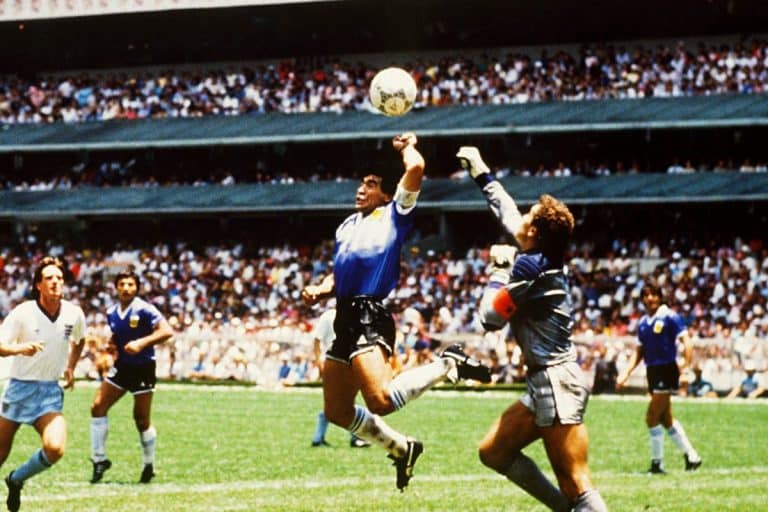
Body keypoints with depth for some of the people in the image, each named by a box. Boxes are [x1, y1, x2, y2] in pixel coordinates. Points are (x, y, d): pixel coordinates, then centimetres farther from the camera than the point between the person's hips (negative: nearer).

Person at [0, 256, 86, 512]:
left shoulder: (74, 314, -4)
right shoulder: (22, 313, -14)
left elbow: (79, 341, 19)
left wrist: (70, 368, 15)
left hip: (51, 392, 2)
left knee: (55, 448, -21)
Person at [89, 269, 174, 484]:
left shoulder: (144, 310, -15)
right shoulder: (111, 313, 5)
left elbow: (166, 331, -22)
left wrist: (142, 343, -31)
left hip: (143, 368, -6)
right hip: (122, 367, 6)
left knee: (142, 420, 0)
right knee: (98, 407, -5)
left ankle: (149, 466, 18)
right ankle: (99, 460, 4)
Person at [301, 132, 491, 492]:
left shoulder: (393, 215, 2)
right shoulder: (347, 226, 24)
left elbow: (416, 167, -11)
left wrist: (407, 146, 9)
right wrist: (320, 291, 8)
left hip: (369, 317, -8)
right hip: (345, 317, 8)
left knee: (381, 401, -27)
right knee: (337, 412, 10)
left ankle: (448, 366, -5)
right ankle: (401, 449, 28)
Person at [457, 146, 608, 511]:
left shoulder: (529, 266, -15)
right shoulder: (545, 258, 11)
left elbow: (490, 317, -7)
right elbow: (506, 212, 28)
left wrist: (500, 269, 3)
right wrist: (481, 174, 39)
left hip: (556, 384, -10)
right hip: (544, 384, 10)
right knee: (493, 451, 17)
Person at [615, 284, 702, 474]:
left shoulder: (670, 317, -9)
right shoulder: (642, 323, 12)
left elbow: (686, 341, -13)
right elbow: (639, 351, 18)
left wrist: (686, 367, -23)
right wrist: (626, 373, 10)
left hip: (667, 371, -8)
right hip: (652, 371, 8)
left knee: (652, 418, -9)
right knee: (665, 419, 12)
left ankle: (657, 463, 0)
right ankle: (691, 456, 22)